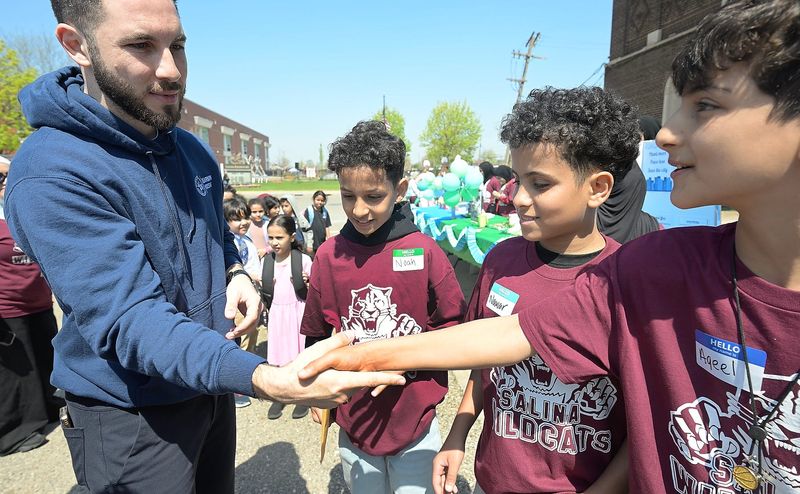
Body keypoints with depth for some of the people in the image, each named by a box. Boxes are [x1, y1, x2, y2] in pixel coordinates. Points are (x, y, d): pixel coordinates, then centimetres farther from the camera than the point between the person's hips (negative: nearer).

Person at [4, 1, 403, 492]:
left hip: (212, 387, 7)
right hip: (133, 415, -6)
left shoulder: (194, 151, 0)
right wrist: (269, 380, -45)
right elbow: (129, 320, -32)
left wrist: (236, 275, -8)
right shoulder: (50, 174, -24)